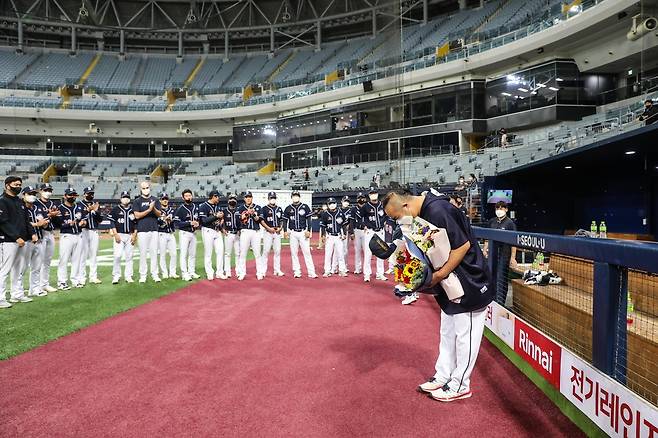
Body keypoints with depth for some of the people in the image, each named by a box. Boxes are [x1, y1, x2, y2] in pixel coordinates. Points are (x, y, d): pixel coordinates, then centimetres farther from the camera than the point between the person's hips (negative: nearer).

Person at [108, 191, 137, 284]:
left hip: (130, 236, 3)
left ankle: (128, 276, 11)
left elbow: (136, 223, 9)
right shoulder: (115, 209, 3)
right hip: (119, 235, -2)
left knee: (129, 256, 4)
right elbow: (112, 222, -1)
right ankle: (116, 276, 1)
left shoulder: (133, 209, 10)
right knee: (117, 255, -11)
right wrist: (115, 234, -11)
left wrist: (134, 235, -1)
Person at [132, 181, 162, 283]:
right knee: (143, 253, 1)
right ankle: (143, 275, 9)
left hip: (154, 230, 2)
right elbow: (137, 215, -7)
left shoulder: (155, 200, 11)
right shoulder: (137, 201, 4)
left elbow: (159, 214, 4)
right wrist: (149, 210, -17)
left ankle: (155, 274, 11)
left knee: (154, 252, 5)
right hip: (142, 230, -2)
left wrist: (154, 208, -16)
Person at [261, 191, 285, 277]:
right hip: (267, 231, -4)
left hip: (277, 232, 4)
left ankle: (277, 270, 11)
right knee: (266, 251, -6)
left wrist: (280, 228, -2)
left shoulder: (279, 209, 14)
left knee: (277, 251, 4)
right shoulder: (264, 209, 1)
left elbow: (282, 220, 15)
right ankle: (263, 270, 0)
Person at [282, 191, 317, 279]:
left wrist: (308, 231, -9)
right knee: (294, 253, 3)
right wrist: (285, 231, -3)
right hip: (293, 233, 2)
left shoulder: (305, 207, 3)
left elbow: (309, 220, 1)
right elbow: (285, 221, 9)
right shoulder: (288, 208, 8)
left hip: (303, 232, -2)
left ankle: (311, 272, -5)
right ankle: (297, 272, 11)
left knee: (307, 252, -5)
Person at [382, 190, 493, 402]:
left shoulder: (438, 211, -27)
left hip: (469, 284, -10)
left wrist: (439, 275, -21)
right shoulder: (424, 211, 3)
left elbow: (463, 245, -26)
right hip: (451, 285, 10)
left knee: (465, 334, 5)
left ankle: (460, 385, 19)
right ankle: (443, 376, 32)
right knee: (448, 333, 19)